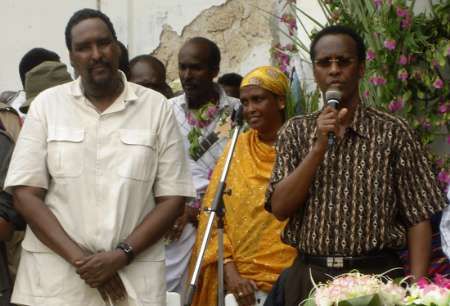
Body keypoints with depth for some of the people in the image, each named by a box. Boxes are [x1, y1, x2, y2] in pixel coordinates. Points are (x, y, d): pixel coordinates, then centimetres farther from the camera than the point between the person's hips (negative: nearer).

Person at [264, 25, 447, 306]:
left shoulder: (393, 132, -2)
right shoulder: (295, 132, 5)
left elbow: (418, 218, -4)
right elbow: (280, 208, -5)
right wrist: (319, 146, -14)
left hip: (376, 276, -2)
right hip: (309, 278, 2)